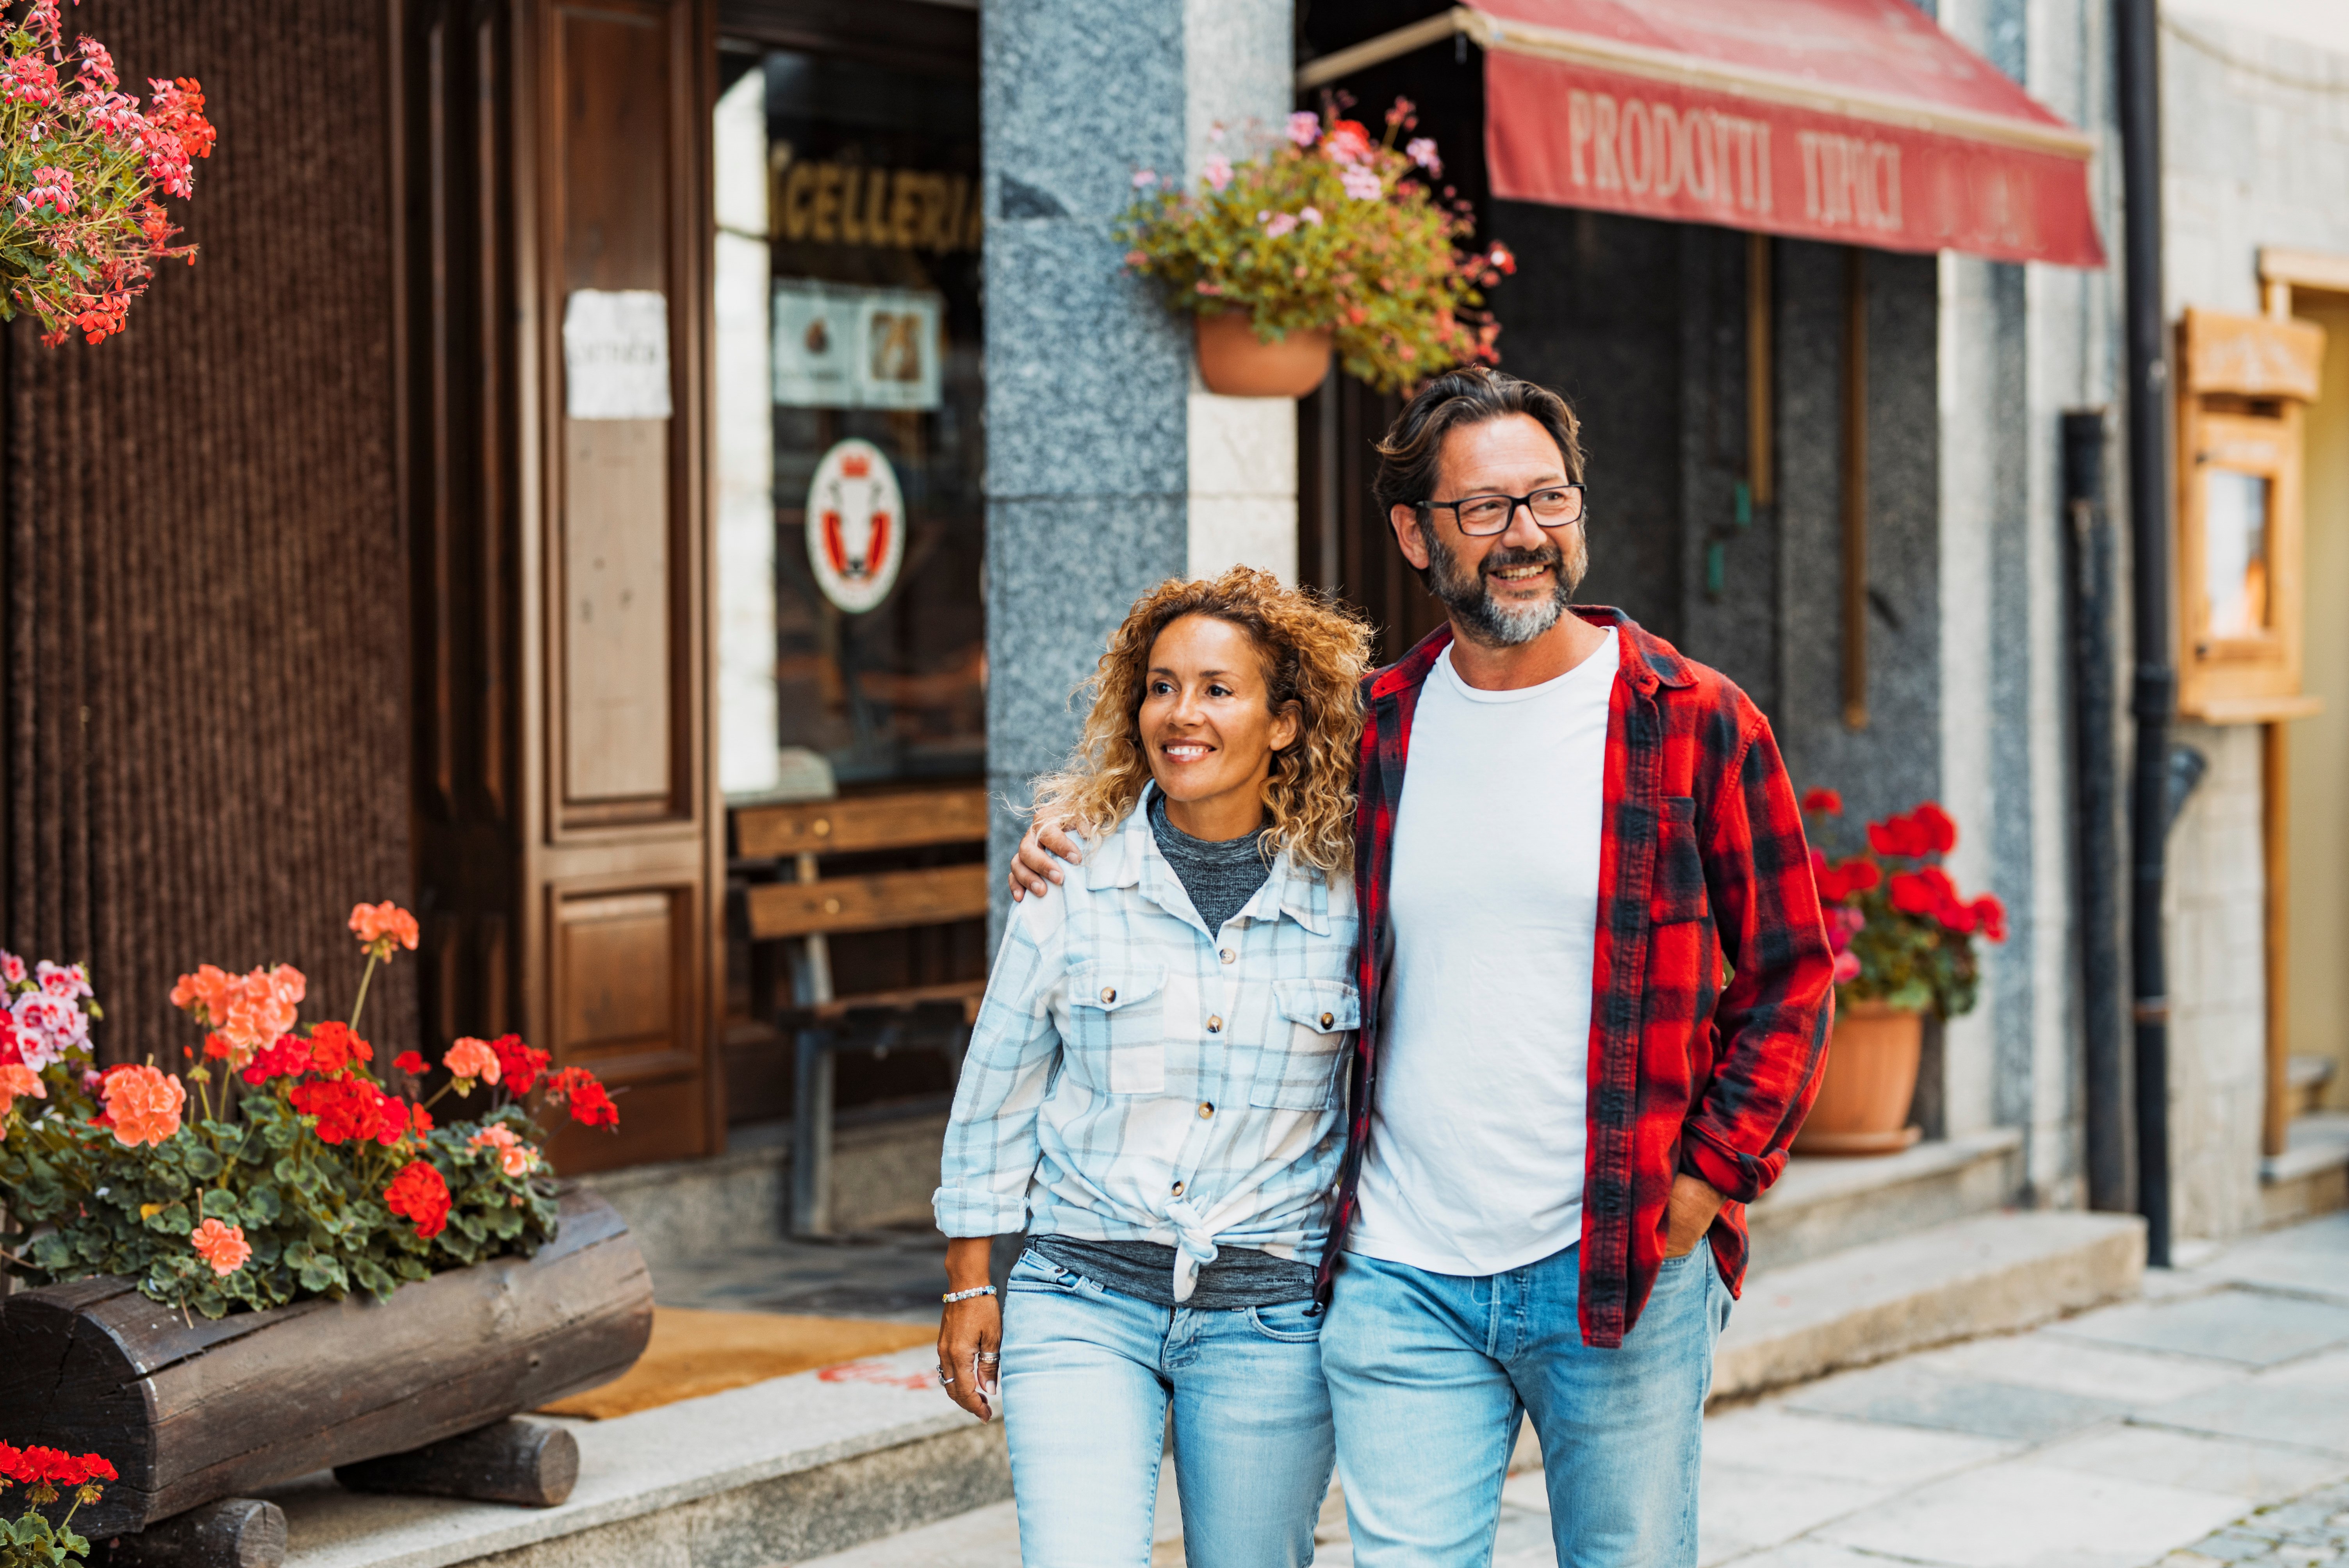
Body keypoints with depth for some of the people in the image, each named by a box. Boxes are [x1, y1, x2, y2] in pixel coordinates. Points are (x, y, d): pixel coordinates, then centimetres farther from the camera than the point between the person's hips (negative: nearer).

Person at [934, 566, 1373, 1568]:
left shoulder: (1346, 894, -2)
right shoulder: (1076, 872, -2)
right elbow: (997, 1088, 7)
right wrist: (969, 1285, 7)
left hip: (1271, 1315, 1)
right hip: (1085, 1300, 0)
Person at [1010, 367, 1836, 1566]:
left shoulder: (1699, 724, -2)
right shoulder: (1369, 731, 6)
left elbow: (1789, 979, 2)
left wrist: (1707, 1182, -7)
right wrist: (1081, 856, 8)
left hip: (1623, 1276, -2)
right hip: (1402, 1281, 2)